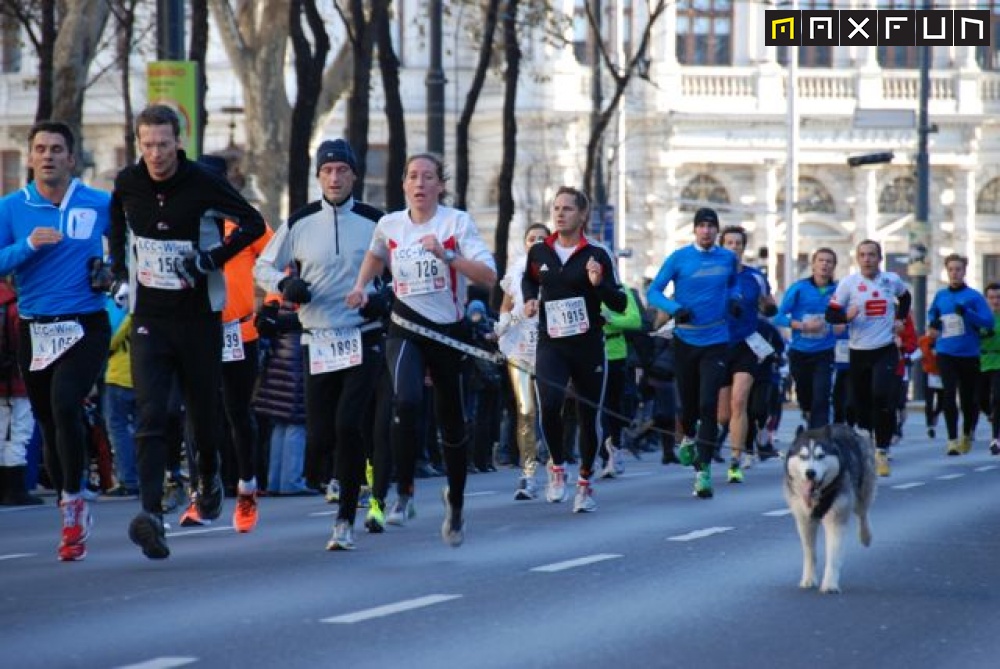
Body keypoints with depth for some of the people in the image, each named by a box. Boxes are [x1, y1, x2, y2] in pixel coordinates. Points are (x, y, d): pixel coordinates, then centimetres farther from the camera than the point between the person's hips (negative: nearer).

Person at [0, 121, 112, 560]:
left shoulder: (100, 205, 1)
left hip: (86, 328, -3)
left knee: (65, 405, -24)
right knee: (48, 424, 9)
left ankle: (73, 500, -12)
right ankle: (72, 518, 25)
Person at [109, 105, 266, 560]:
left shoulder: (202, 183, -10)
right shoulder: (127, 184, 1)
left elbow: (252, 223, -6)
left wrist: (211, 258, -17)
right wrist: (120, 274, 12)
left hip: (199, 316, -1)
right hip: (149, 317, 1)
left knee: (204, 409, 11)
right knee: (150, 415, -14)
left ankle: (208, 477, 43)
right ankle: (151, 514, -24)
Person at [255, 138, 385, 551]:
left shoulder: (375, 222, 2)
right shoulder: (299, 223, 4)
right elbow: (262, 267, 13)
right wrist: (284, 284, -8)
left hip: (364, 341, -2)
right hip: (318, 343, 2)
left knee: (347, 423, -17)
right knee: (318, 439, 0)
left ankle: (346, 520, -8)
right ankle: (348, 473, 35)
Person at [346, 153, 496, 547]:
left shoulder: (457, 222, -5)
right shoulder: (389, 225, 3)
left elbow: (488, 277, -14)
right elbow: (376, 256, 27)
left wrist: (446, 254, -23)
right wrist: (361, 286, 11)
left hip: (449, 333, 0)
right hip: (405, 332, 0)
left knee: (452, 423, 11)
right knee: (407, 401, -28)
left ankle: (455, 501, 35)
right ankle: (404, 493, -15)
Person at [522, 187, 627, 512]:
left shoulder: (597, 255, -4)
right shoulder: (539, 252, 5)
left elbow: (620, 304, -6)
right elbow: (528, 279, 28)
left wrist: (598, 284, -23)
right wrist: (530, 300, 8)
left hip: (588, 346, -1)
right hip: (551, 344, 1)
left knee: (588, 418, 6)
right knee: (549, 406, -23)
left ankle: (585, 482, 27)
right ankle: (557, 467, 1)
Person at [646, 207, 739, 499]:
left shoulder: (729, 259, 5)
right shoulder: (679, 258, -3)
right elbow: (653, 292, -2)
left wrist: (734, 298, 2)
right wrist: (675, 308, -20)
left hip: (716, 342, 0)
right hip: (685, 341, 0)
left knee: (708, 405, -12)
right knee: (688, 404, 10)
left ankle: (703, 470, -12)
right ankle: (688, 438, 45)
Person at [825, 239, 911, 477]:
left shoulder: (892, 280, 3)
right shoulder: (848, 283, -5)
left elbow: (905, 297, 27)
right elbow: (831, 314, -6)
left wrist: (900, 319, 13)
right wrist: (847, 316, -25)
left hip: (885, 350, 0)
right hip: (859, 351, 0)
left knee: (882, 398, -18)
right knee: (861, 402, 6)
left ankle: (882, 452, -12)